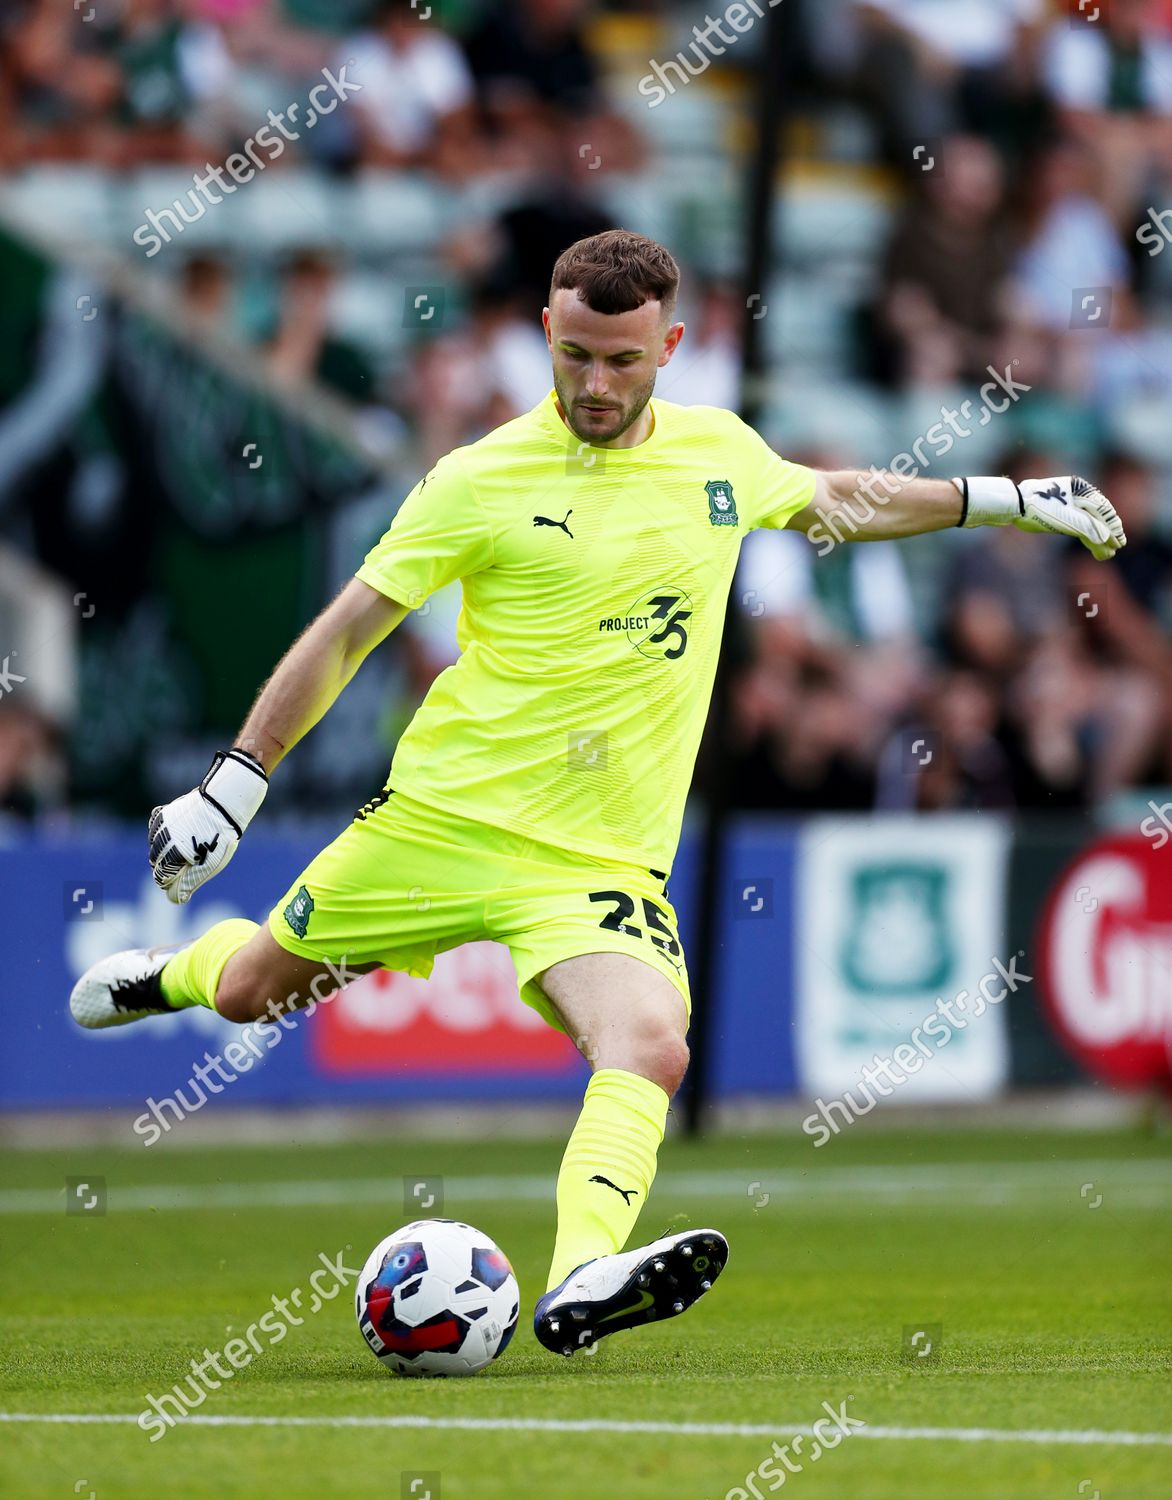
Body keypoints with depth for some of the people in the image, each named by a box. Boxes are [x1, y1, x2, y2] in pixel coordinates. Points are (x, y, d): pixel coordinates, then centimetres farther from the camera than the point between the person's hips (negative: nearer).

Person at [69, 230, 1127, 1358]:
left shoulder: (720, 452, 5)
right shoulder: (480, 479, -8)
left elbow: (836, 500, 26)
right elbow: (348, 628, -3)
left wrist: (1006, 498, 24)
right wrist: (235, 784, -6)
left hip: (601, 860, 1)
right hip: (440, 821, -1)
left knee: (649, 1050, -27)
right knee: (250, 991, 14)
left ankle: (580, 1282, -42)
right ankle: (177, 969, 50)